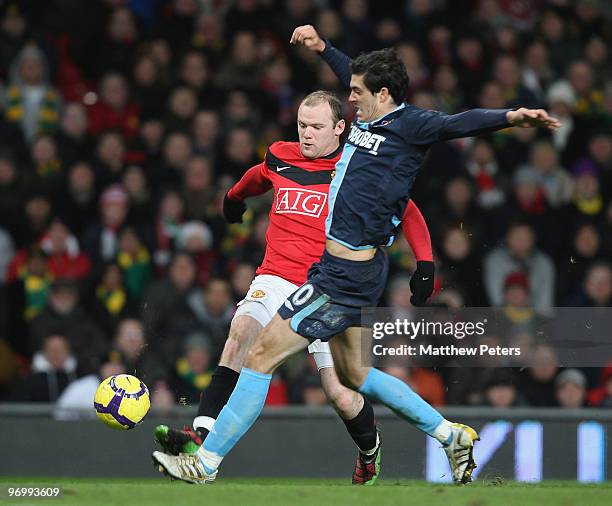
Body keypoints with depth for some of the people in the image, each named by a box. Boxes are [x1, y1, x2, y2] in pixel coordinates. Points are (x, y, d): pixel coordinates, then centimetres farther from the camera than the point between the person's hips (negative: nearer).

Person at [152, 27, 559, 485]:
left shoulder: (407, 125, -13)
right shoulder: (371, 121, 10)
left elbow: (457, 124, -29)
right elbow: (357, 77, 31)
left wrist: (510, 117, -44)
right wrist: (323, 47, 39)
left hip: (347, 275, -10)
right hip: (346, 268, 10)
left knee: (264, 354, -6)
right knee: (351, 373, 21)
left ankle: (207, 462, 0)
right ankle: (452, 435, 27)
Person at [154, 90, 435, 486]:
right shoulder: (279, 158, 9)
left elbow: (407, 211, 5)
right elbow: (256, 177, 34)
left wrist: (425, 262, -7)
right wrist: (234, 197, 52)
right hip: (275, 280, 3)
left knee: (342, 397, -7)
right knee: (242, 330, -29)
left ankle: (370, 451, 28)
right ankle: (203, 434, -40)